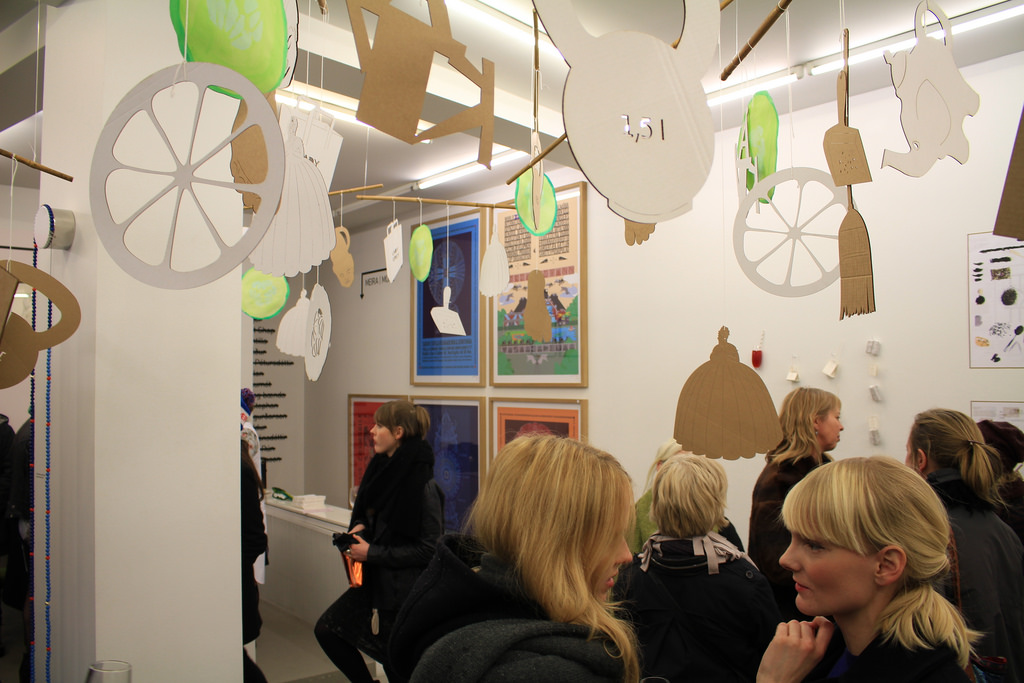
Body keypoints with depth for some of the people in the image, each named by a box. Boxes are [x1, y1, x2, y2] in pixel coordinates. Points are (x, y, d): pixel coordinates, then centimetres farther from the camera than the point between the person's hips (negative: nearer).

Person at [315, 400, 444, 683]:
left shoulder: (423, 486, -22)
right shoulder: (382, 469, 3)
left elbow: (428, 549, -21)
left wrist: (373, 553, -18)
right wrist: (359, 528, -2)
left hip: (404, 589, -8)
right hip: (374, 581, 8)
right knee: (327, 629, 13)